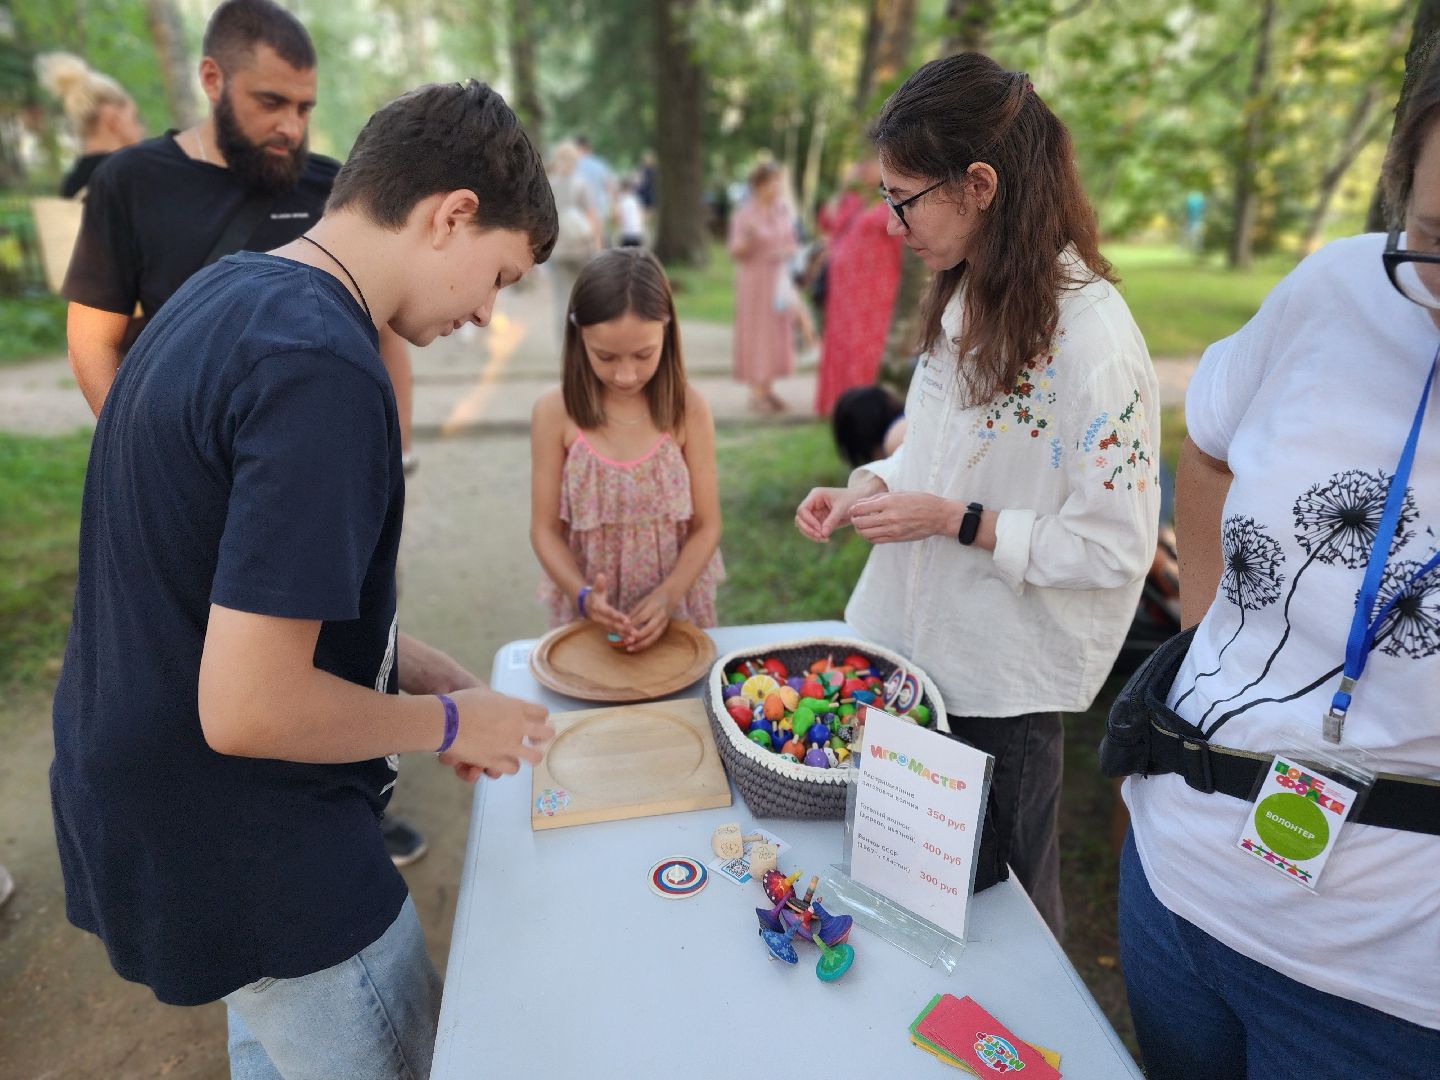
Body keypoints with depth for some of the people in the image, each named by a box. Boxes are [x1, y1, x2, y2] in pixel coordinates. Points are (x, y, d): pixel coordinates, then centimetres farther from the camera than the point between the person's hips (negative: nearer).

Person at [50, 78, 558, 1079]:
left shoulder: (225, 291, 2)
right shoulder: (323, 371, -30)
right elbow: (247, 710, -30)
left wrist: (407, 661, 5)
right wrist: (447, 721, -14)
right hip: (250, 854, -9)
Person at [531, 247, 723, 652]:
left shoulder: (688, 409, -12)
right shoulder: (555, 413, -12)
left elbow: (706, 525, -7)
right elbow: (546, 529, -6)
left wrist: (668, 596, -20)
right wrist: (583, 596, -21)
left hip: (674, 603, 0)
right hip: (589, 612, 0)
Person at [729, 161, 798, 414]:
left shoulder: (783, 210, 7)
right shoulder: (744, 214, -8)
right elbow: (735, 252, -10)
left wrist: (786, 252, -6)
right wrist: (748, 239, -29)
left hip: (780, 279, 6)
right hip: (755, 280, -6)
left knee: (778, 331, 6)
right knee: (756, 331, -4)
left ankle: (768, 389, 15)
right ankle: (756, 393, 2)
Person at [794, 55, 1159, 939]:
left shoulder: (1090, 334, -23)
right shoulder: (967, 297, 2)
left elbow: (1115, 548, -21)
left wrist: (956, 522, -24)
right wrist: (870, 488, -3)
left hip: (1005, 681, -7)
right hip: (914, 642, 8)